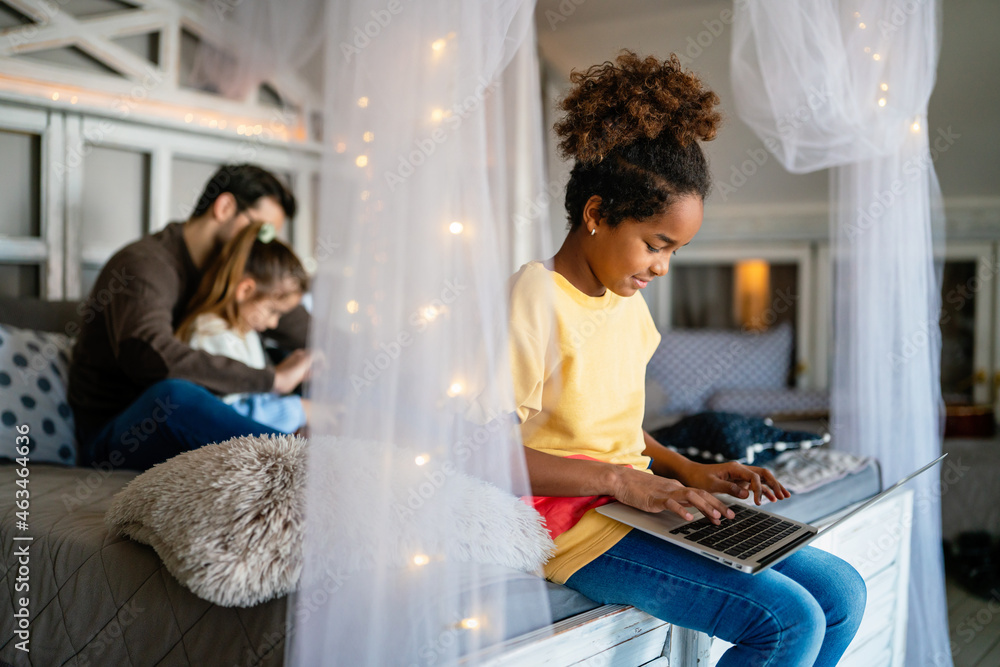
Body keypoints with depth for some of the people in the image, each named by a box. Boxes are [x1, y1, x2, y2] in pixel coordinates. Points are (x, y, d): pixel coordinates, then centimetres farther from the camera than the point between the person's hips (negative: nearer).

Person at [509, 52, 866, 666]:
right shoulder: (535, 297, -16)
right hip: (575, 525, -8)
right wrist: (621, 478, -21)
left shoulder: (627, 301, 11)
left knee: (843, 593, 3)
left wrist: (688, 471, 3)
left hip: (638, 505, 9)